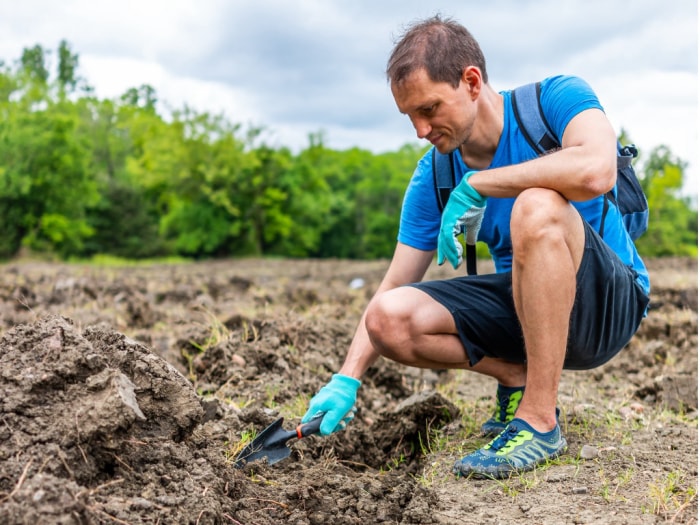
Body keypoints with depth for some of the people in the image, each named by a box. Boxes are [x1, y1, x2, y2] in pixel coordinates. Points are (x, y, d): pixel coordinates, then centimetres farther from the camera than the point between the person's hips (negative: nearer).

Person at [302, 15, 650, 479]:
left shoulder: (556, 98, -14)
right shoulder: (433, 176, -3)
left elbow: (596, 170, -37)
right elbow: (393, 290, -2)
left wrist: (475, 186, -27)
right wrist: (347, 380, -13)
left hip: (609, 301, -4)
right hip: (521, 305, 5)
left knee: (536, 206, -35)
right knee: (390, 319, -17)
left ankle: (540, 420, -27)